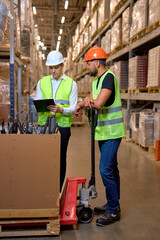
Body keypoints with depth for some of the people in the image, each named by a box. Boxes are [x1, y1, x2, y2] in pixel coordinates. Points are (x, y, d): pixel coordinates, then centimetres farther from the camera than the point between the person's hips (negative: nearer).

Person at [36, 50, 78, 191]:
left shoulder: (71, 84, 4)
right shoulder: (42, 82, 11)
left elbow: (73, 108, -2)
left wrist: (61, 109, -23)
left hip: (63, 126, -2)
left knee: (61, 159, 4)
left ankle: (58, 190, 17)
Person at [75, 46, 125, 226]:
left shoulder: (109, 77, -16)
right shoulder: (96, 80, 15)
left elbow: (98, 103, -26)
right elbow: (91, 101, 12)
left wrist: (83, 103, -9)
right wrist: (85, 102, -11)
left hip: (112, 132, -10)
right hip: (103, 132, 10)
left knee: (106, 170, -10)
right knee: (111, 169, 15)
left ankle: (113, 211, 3)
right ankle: (113, 205, 27)